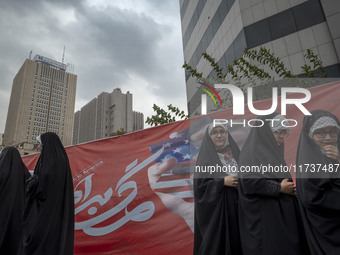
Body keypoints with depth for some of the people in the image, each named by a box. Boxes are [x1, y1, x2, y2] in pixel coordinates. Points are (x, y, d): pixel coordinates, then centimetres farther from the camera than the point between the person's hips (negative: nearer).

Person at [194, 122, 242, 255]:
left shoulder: (235, 153, 9)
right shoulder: (205, 157, -5)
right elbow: (199, 184, -11)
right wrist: (223, 182, -16)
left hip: (235, 206, 4)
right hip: (213, 208, -4)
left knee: (234, 240, 7)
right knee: (214, 242, 1)